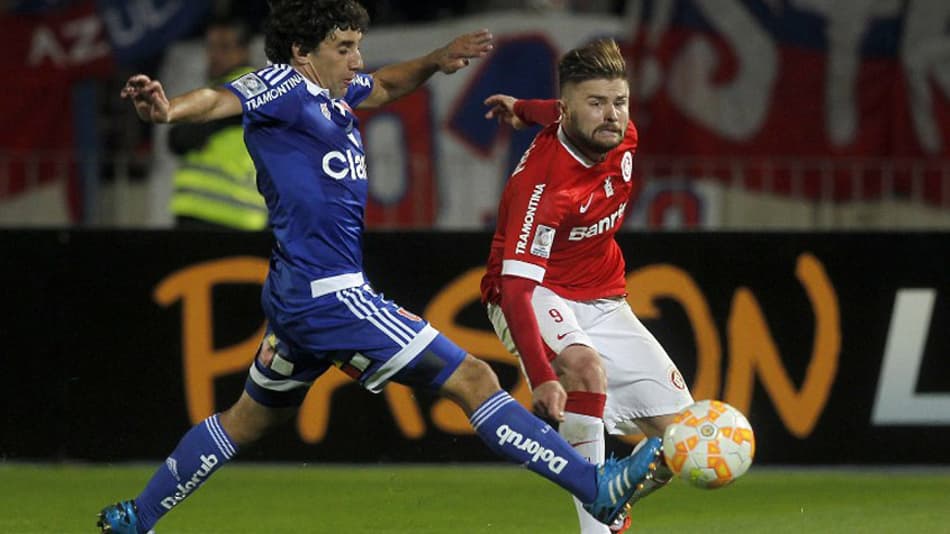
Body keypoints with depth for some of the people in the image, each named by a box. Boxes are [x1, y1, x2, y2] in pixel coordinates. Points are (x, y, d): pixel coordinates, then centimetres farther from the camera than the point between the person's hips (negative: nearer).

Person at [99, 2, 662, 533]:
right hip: (329, 293, -11)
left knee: (250, 419, 25)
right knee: (473, 380, -9)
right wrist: (169, 110, -52)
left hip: (300, 298, 11)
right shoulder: (285, 86, -12)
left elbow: (385, 86, 32)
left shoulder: (330, 94, 13)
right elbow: (224, 99, -31)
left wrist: (436, 60, 15)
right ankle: (596, 486, -10)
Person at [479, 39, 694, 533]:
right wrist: (541, 377, -48)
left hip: (602, 302, 7)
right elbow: (515, 288, -37)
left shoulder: (623, 139, -9)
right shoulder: (543, 183, -30)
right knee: (585, 365, -39)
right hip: (535, 298, -7)